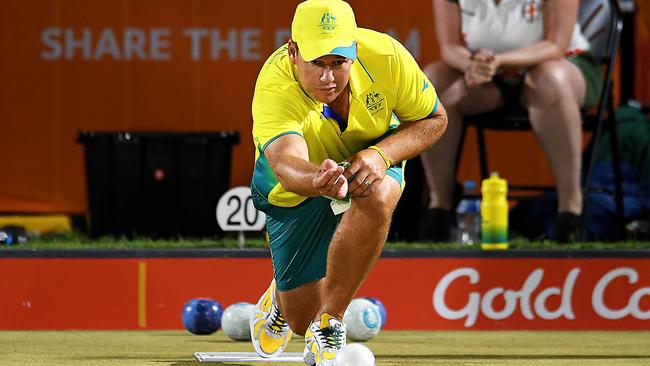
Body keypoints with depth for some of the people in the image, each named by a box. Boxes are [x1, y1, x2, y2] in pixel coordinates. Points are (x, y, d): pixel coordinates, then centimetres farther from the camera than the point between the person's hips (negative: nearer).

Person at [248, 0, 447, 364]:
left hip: (368, 166, 1)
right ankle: (282, 294, 46)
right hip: (297, 186, -1)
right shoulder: (274, 88, -37)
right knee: (300, 318, 4)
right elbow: (285, 164, -54)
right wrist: (318, 181, -78)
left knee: (378, 196, -39)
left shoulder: (385, 54, -29)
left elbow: (434, 119, -14)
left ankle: (330, 322, -22)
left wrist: (381, 153, -32)